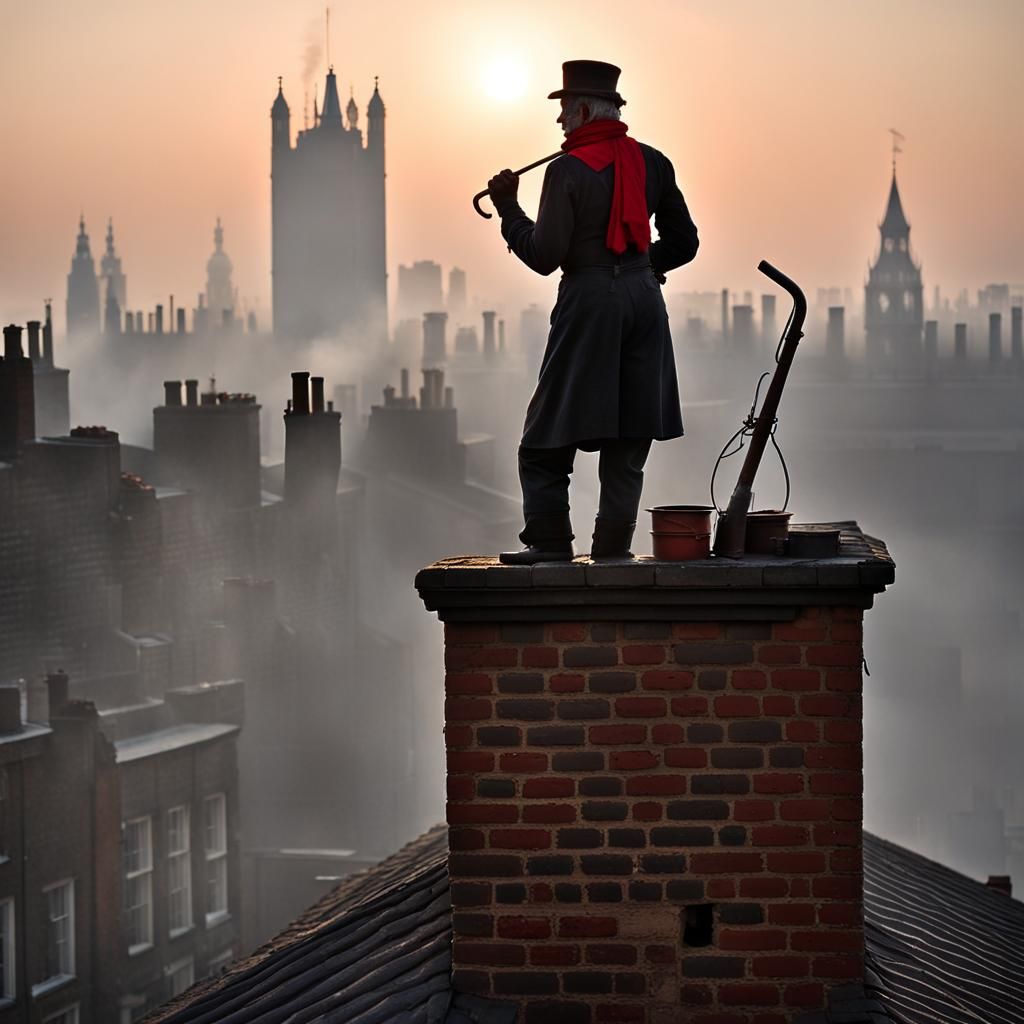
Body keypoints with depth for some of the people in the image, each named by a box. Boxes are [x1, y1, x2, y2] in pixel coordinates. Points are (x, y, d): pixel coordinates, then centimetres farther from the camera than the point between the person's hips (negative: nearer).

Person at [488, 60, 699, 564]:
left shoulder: (568, 169, -9)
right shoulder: (650, 162, 9)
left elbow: (544, 257, -11)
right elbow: (684, 242, 14)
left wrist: (507, 206, 0)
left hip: (589, 300, -5)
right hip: (644, 300, 5)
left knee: (548, 438, 3)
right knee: (628, 438, 8)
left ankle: (550, 540, 0)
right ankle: (613, 543, 6)